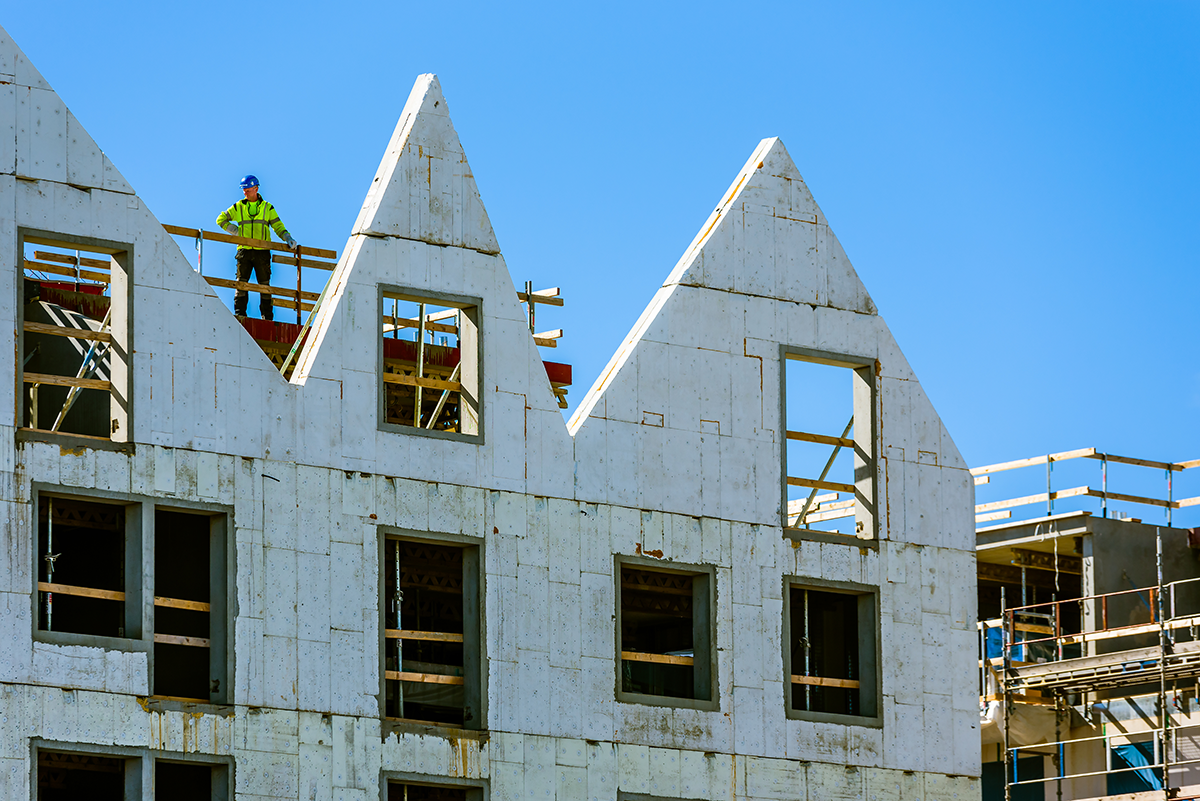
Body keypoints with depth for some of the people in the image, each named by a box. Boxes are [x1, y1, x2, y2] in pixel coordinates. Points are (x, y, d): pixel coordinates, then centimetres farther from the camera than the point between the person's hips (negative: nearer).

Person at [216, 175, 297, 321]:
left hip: (262, 252, -1)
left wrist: (287, 238, -7)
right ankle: (239, 313, -5)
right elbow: (221, 220, 18)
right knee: (241, 283, -6)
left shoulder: (267, 208, 9)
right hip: (244, 250, 1)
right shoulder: (238, 207, 11)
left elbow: (278, 226, 10)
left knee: (264, 284, 0)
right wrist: (235, 231, 5)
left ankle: (267, 316, 2)